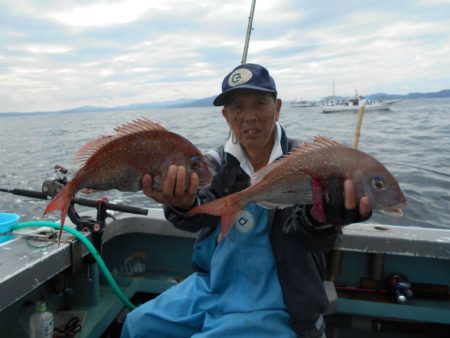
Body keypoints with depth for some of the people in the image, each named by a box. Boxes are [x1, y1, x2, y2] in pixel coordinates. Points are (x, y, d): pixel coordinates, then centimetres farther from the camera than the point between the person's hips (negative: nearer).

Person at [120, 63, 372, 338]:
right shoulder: (219, 162, -1)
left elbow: (303, 233, -27)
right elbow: (202, 214, -19)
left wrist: (321, 218, -52)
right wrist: (184, 205, -44)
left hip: (273, 307, -4)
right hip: (212, 287, 5)